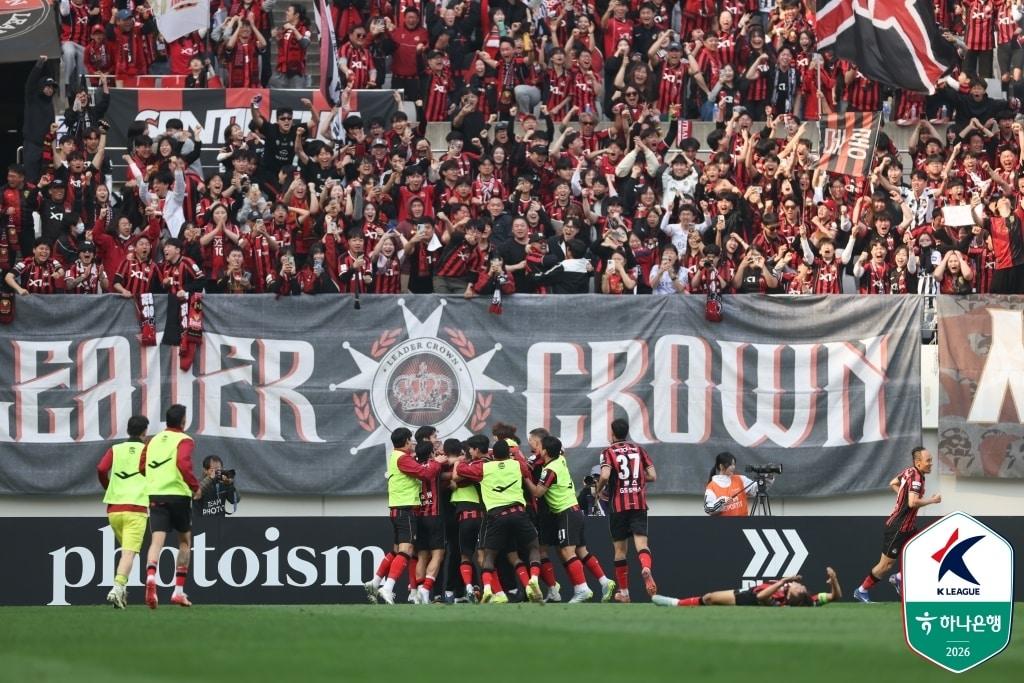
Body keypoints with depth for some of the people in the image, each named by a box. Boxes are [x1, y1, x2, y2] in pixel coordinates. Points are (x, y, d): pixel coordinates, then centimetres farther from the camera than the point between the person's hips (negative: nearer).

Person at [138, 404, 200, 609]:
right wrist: (195, 485, -9)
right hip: (178, 495, -3)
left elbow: (141, 467, 15)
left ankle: (151, 577, -37)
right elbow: (183, 463, -21)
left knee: (157, 540, -7)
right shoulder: (184, 441, -3)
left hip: (155, 495, 3)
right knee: (184, 541, 15)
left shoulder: (154, 440, 14)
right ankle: (178, 591, 14)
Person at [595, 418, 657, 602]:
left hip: (619, 505, -2)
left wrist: (598, 490, 3)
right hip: (639, 503, 2)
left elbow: (605, 476, -16)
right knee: (641, 542, -10)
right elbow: (653, 476, 6)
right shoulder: (639, 450, 9)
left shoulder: (609, 452, -1)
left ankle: (623, 592, 14)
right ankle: (646, 568, -43)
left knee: (620, 549, 9)